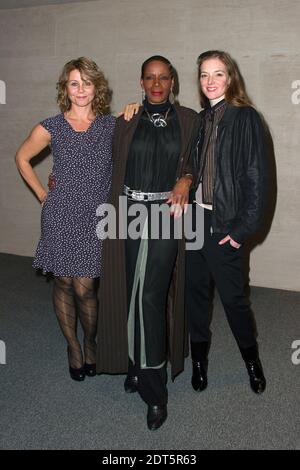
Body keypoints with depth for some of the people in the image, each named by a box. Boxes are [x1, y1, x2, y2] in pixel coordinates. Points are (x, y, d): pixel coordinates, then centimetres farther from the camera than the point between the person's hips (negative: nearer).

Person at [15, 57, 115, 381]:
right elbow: (22, 158, 14)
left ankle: (91, 343, 28)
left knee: (84, 289, -1)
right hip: (61, 217, 0)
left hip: (97, 218, 0)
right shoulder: (50, 128, 1)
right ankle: (72, 347, 30)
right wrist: (42, 194, 7)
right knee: (64, 285, 9)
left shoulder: (112, 125, 3)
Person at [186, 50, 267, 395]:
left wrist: (243, 228, -14)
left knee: (233, 296, 3)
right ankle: (199, 359, 30)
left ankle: (251, 358, 28)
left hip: (223, 225, -5)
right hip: (193, 218, 5)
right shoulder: (199, 120, 10)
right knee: (195, 290, 12)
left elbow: (256, 177, -11)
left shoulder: (245, 118, -6)